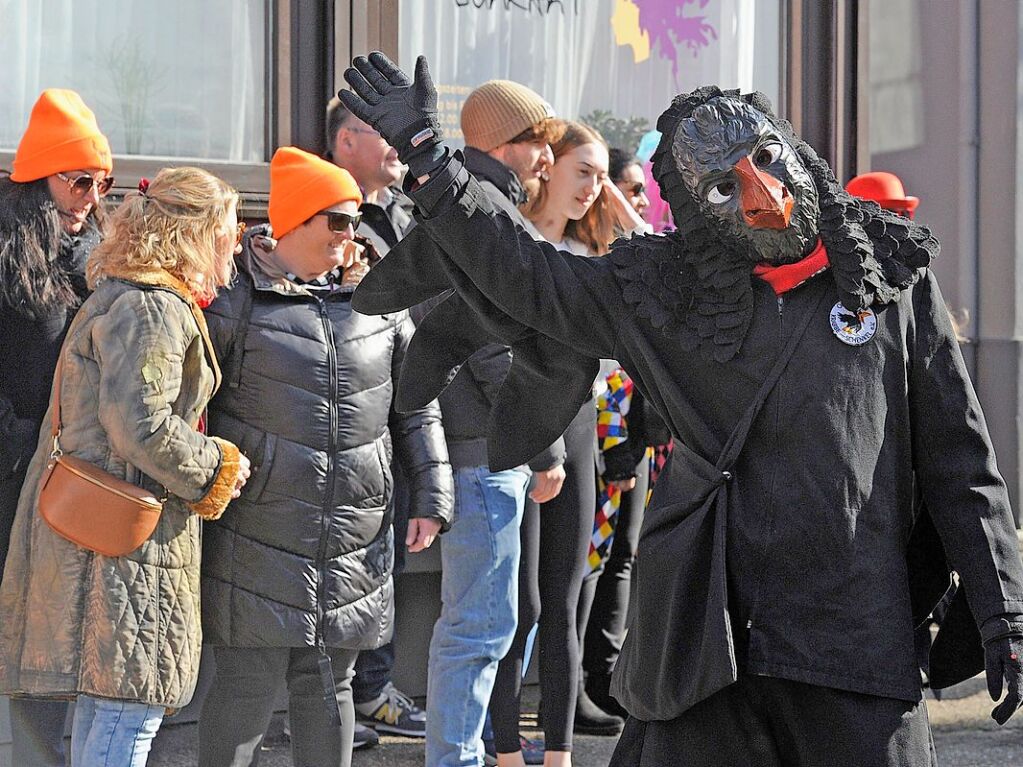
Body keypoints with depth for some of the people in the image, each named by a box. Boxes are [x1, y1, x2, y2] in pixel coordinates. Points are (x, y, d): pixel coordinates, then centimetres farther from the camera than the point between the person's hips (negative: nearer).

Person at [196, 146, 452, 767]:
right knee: (250, 684, -4)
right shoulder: (235, 299, -4)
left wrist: (432, 500, 11)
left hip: (354, 544, 5)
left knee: (329, 685, 12)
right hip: (259, 540, -4)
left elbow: (415, 407, 15)